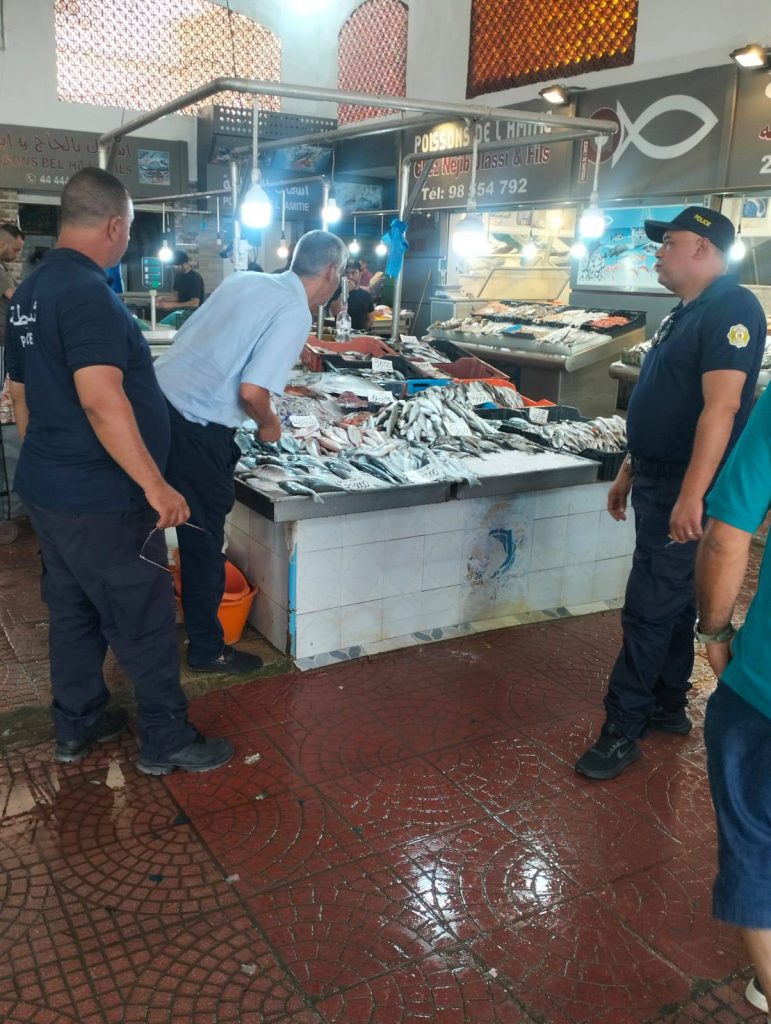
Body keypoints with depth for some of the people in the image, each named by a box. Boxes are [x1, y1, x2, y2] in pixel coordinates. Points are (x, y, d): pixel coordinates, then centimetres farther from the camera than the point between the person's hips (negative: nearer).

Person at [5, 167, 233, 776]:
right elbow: (102, 400, -30)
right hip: (100, 501, -9)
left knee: (72, 611, 19)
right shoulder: (88, 292, -20)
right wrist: (156, 486, -26)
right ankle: (167, 741, 17)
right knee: (145, 621, 4)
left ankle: (76, 726, 33)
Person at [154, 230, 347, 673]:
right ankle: (207, 650, 22)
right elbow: (252, 391, -21)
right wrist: (269, 424, 1)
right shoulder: (296, 313, -11)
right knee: (204, 541, 6)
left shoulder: (244, 280, 11)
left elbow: (187, 336, 17)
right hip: (196, 432, -8)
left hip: (158, 399, 8)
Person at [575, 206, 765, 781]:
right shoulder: (684, 314, 15)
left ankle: (623, 728, 5)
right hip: (657, 481, 10)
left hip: (686, 491, -10)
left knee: (651, 609, -5)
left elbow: (720, 408, -26)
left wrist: (691, 495, -31)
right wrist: (629, 472, 21)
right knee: (673, 602, 17)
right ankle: (669, 708, 30)